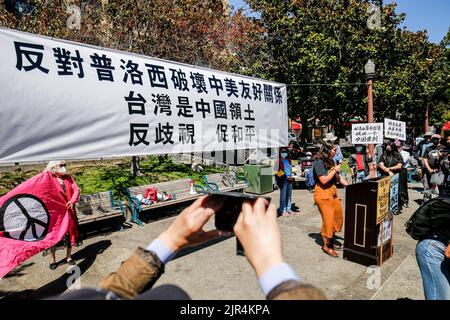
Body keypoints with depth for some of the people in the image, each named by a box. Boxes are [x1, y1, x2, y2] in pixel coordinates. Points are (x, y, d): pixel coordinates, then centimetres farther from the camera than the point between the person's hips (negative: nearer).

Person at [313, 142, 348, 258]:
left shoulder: (331, 161, 10)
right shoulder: (319, 163, -15)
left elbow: (338, 177, 15)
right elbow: (324, 180, -21)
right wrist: (335, 170, -12)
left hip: (332, 191, 8)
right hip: (322, 193, -8)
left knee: (337, 216, 10)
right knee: (328, 218, -5)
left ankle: (331, 239, 27)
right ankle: (326, 245, 9)